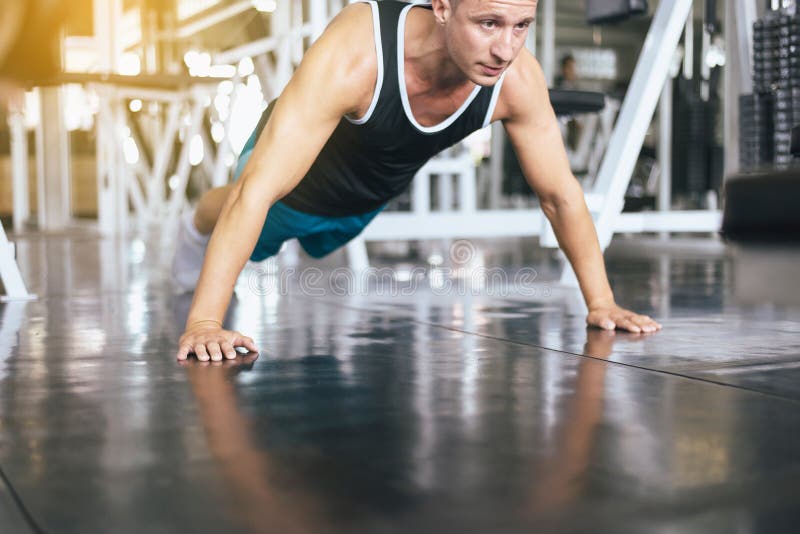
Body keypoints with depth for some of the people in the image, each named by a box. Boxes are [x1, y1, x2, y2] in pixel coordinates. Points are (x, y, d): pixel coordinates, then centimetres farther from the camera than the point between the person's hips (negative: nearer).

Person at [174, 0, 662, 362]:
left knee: (317, 244, 37)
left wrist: (601, 301, -18)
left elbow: (562, 193, -19)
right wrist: (204, 322, -52)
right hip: (298, 188, -4)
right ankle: (201, 227, 61)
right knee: (253, 244, 28)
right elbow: (256, 192, -49)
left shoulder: (519, 80, -34)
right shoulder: (354, 56, -48)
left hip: (373, 198, 5)